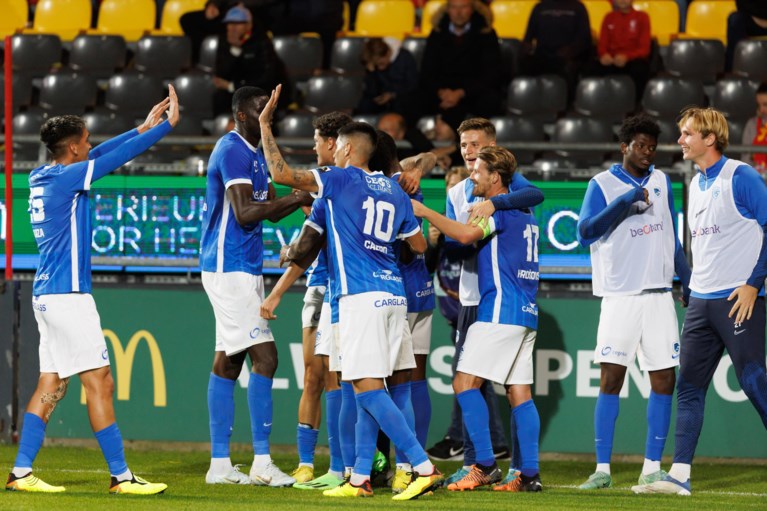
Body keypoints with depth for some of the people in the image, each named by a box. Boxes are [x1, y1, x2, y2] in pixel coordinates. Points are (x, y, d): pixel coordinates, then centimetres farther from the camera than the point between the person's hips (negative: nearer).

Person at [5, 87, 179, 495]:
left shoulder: (40, 179, 12)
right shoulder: (67, 178, -13)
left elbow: (100, 155, 23)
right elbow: (119, 157, -9)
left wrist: (144, 128, 27)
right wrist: (167, 125, 1)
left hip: (46, 294, 9)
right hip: (68, 295, -9)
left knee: (51, 384, 9)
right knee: (99, 382, -6)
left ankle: (21, 473, 6)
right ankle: (121, 476, -6)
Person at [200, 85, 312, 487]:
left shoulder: (253, 153, 18)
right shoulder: (233, 150, -13)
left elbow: (272, 211, 20)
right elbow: (245, 213, -21)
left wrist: (304, 197, 3)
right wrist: (297, 198, -18)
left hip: (243, 269, 10)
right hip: (231, 268, -10)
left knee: (228, 361, 9)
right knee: (264, 357, -14)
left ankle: (220, 465, 11)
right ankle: (261, 463, -15)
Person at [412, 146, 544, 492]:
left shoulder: (500, 208, -9)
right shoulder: (523, 213, 20)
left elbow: (466, 234, -24)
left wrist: (424, 212, -14)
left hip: (500, 310, -9)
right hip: (525, 313, 9)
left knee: (465, 382, -9)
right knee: (519, 392, 6)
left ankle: (486, 465, -14)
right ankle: (529, 474, -1)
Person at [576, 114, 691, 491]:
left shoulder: (661, 182, 12)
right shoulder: (603, 185, -2)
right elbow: (585, 232, -15)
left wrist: (688, 280, 15)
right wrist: (623, 203, -22)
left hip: (658, 295, 4)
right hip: (619, 297, -4)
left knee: (664, 381, 1)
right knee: (610, 379, -8)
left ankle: (652, 468, 7)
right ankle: (602, 469, -4)